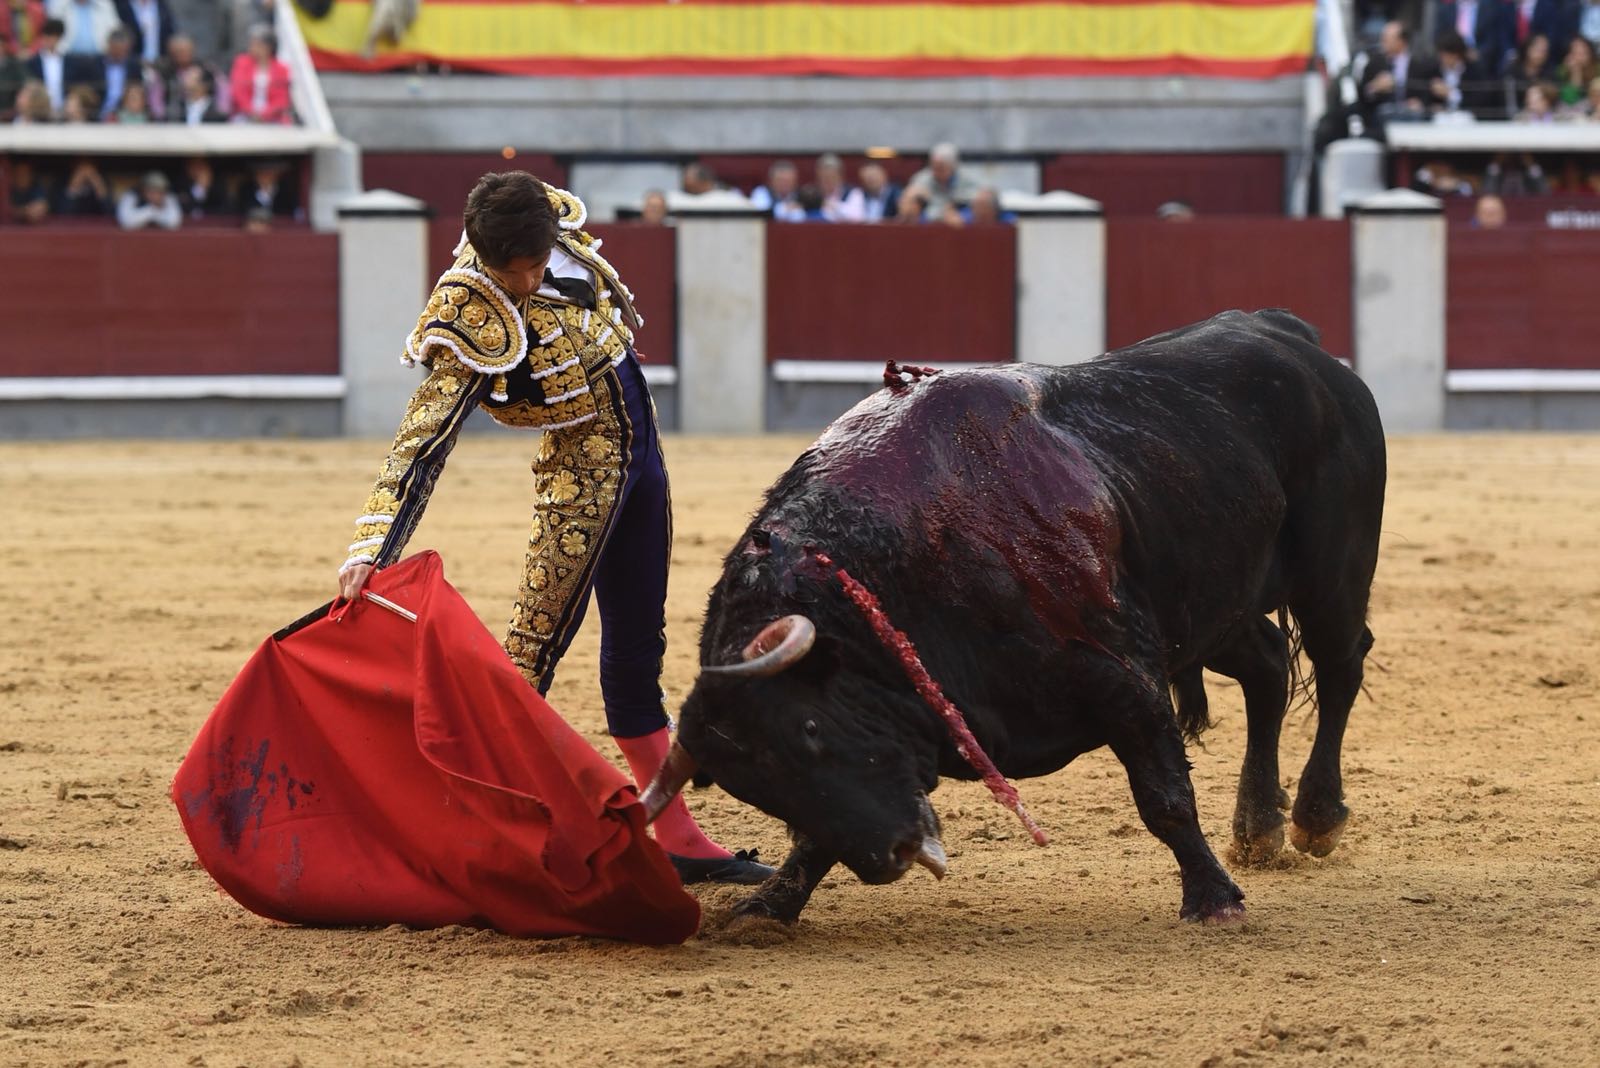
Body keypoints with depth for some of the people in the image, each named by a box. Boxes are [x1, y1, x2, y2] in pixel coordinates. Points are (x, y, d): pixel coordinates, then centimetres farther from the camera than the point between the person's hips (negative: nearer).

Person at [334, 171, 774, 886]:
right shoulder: (473, 322, -26)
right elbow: (422, 442, -32)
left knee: (638, 647, 12)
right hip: (583, 462, -7)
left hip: (638, 444, 7)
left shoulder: (551, 224, -8)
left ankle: (678, 837, 18)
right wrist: (371, 550, -41)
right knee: (535, 644, -14)